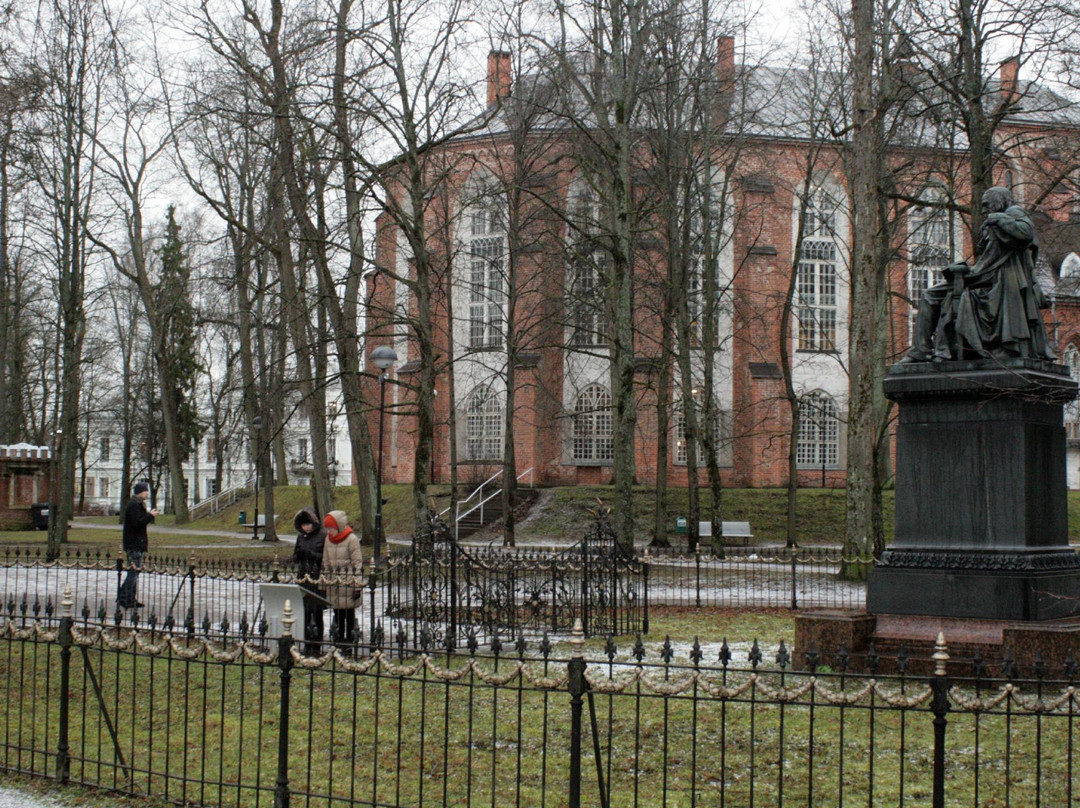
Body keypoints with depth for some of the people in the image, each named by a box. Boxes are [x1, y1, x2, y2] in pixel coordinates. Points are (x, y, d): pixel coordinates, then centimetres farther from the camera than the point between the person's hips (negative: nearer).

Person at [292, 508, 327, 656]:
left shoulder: (323, 535, -5)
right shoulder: (301, 536, 13)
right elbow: (294, 558, 17)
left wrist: (313, 554, -18)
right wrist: (299, 554, -5)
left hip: (318, 578, -5)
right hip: (303, 578, 5)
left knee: (316, 612, -5)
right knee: (305, 612, 4)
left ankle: (316, 646, 1)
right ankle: (307, 645, 11)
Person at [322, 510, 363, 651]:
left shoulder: (352, 539, -9)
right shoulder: (328, 539, 10)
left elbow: (357, 563, -9)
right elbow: (326, 562, 18)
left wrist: (357, 586, -11)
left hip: (348, 583, -5)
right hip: (334, 583, 5)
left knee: (349, 613, 1)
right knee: (337, 613, 9)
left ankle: (349, 638, 8)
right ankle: (339, 638, 18)